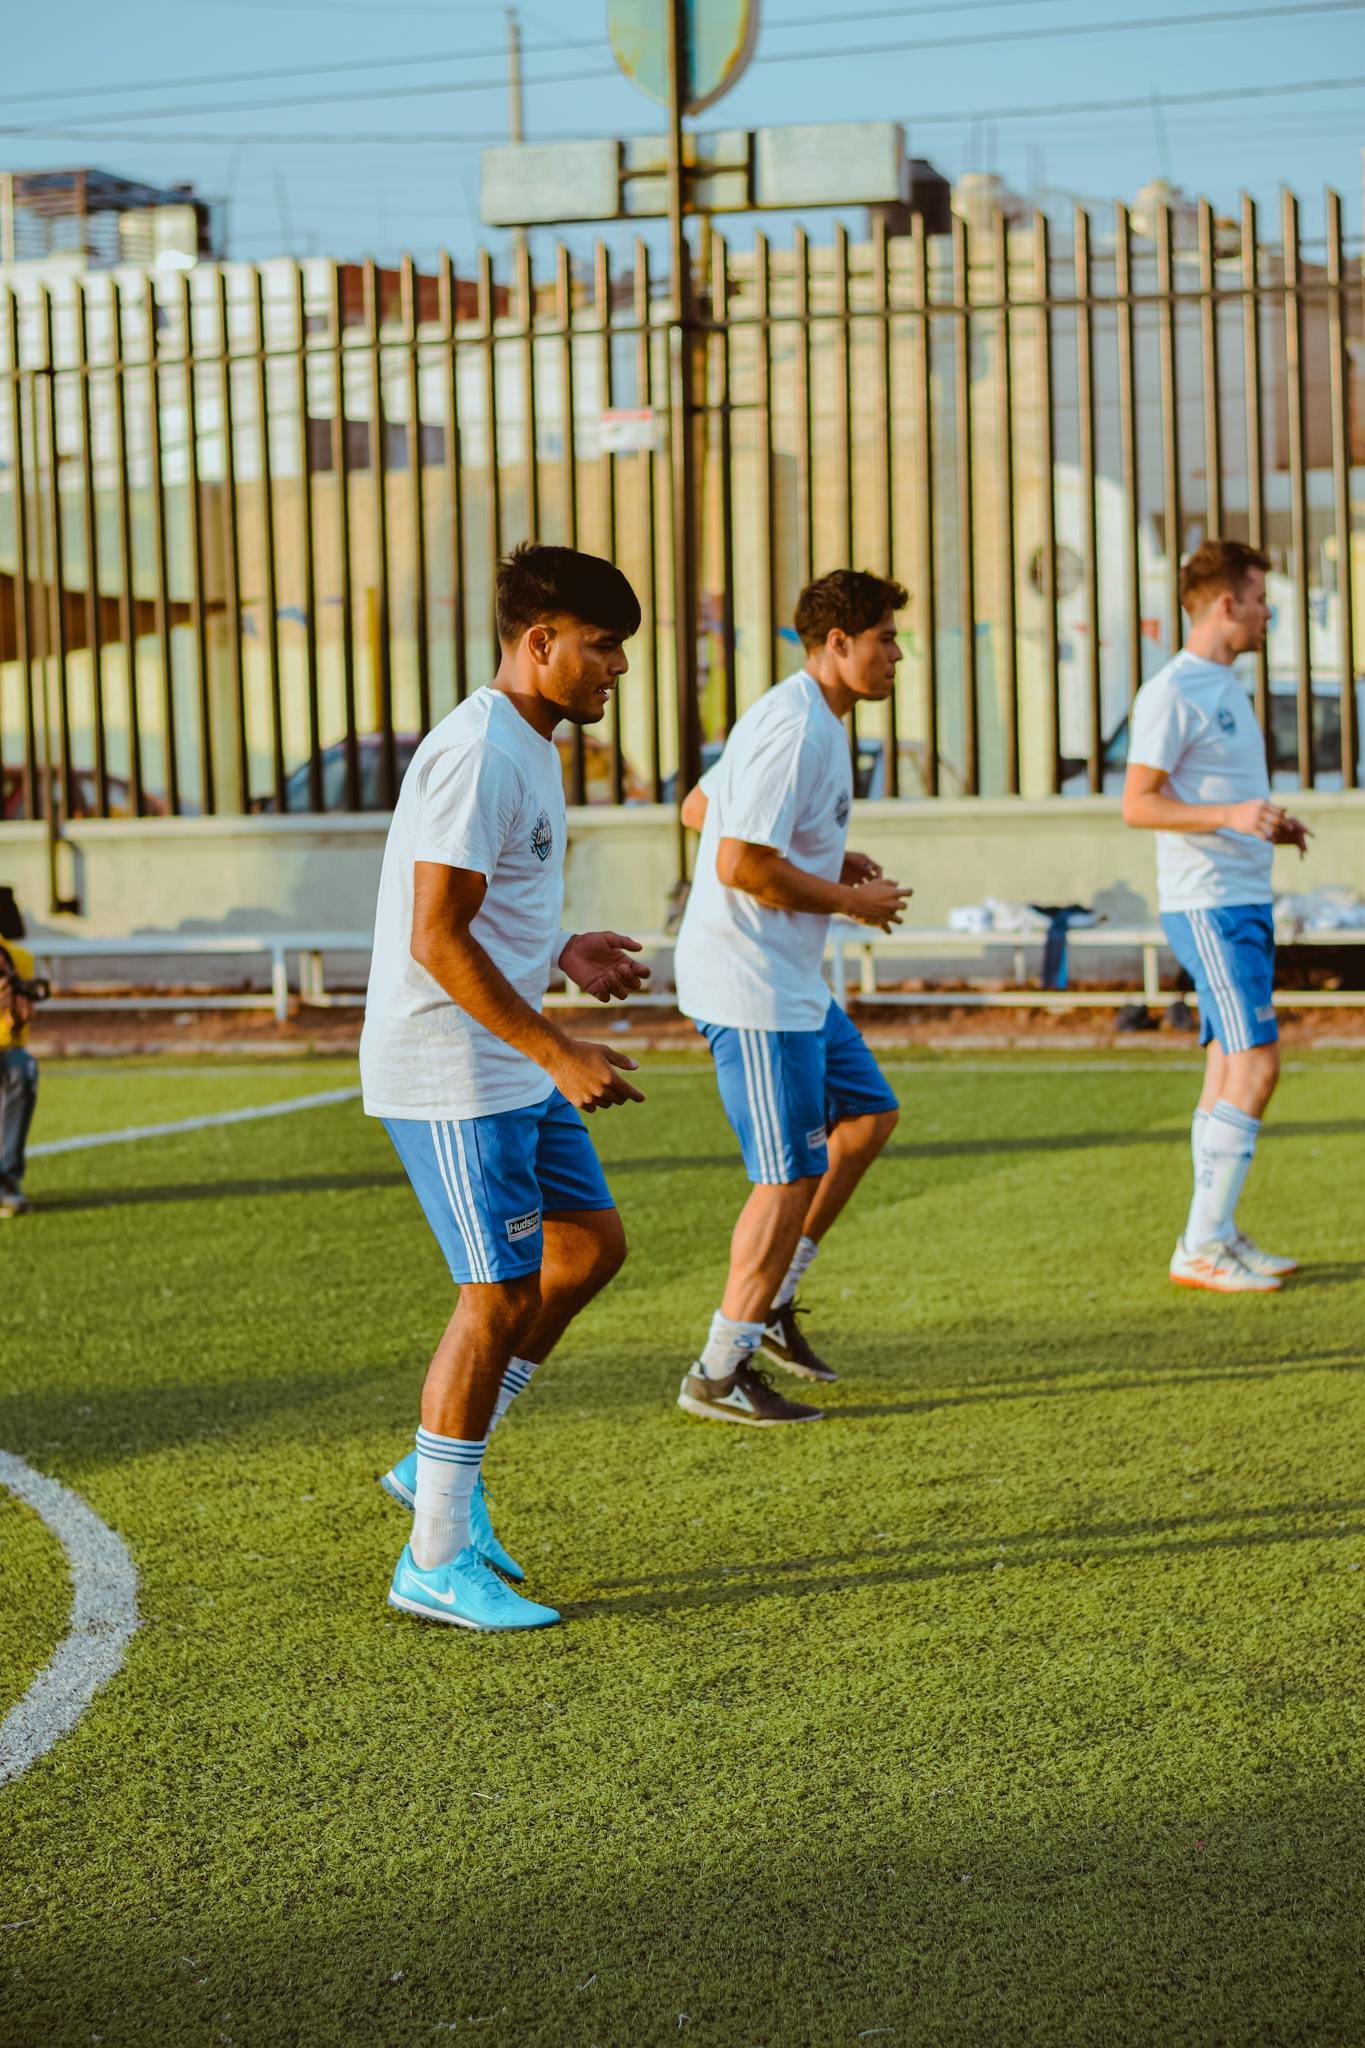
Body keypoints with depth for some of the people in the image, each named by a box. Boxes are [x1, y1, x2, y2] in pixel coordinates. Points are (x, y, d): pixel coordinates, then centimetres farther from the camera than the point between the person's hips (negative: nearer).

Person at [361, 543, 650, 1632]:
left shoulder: (528, 748, 13)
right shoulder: (479, 756, -20)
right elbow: (436, 941, -24)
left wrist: (561, 950, 10)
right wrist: (560, 1052, -24)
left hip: (513, 1066, 10)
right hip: (452, 1072, -10)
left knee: (592, 1243, 13)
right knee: (501, 1294, -6)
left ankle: (439, 1466, 22)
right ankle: (437, 1560, 4)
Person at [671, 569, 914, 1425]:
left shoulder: (814, 722, 13)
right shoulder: (794, 729, -20)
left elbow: (700, 809, 22)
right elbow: (741, 866, -26)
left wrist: (830, 855, 15)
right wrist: (849, 899, -14)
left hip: (794, 983, 11)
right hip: (754, 987, -11)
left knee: (869, 1116, 18)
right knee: (794, 1174, -5)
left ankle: (771, 1298, 23)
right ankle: (719, 1374, 3)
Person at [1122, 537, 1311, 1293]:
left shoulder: (1225, 688, 18)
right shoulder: (1172, 691, -13)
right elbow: (1138, 804, -17)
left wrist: (1271, 825, 12)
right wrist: (1230, 817, -27)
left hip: (1244, 902, 10)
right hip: (1207, 905, -10)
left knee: (1231, 1068, 10)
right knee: (1254, 1066, -12)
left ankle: (1216, 1237, 14)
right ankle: (1201, 1247, -9)